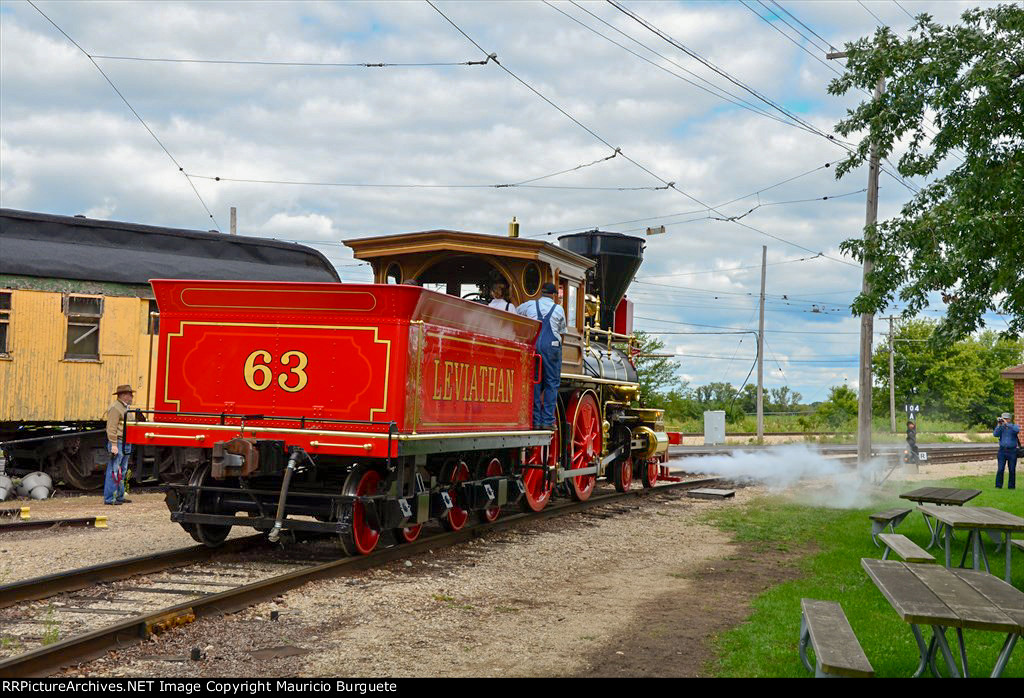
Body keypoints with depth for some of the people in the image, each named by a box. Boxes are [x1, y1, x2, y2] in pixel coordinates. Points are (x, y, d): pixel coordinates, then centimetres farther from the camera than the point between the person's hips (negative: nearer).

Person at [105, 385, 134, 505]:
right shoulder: (115, 408, -12)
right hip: (117, 444, -10)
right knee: (114, 472, -10)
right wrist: (114, 445, -23)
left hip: (125, 445, 10)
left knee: (122, 472, 13)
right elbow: (111, 428, -18)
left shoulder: (125, 408, 19)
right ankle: (109, 498, -9)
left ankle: (119, 497, 18)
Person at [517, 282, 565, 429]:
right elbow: (562, 329, 20)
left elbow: (514, 314, 27)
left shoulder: (529, 305, 11)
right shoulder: (558, 309, 8)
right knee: (551, 383, 2)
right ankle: (547, 420, -3)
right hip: (551, 346, -2)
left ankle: (535, 420, 4)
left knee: (534, 383, 6)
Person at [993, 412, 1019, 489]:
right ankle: (998, 485, 1)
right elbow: (995, 434, -7)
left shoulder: (1015, 426, 2)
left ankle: (1011, 486, 12)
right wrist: (999, 425, -13)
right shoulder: (1001, 427, 8)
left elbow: (1017, 430, -21)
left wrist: (1007, 424, -23)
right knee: (1000, 469, -4)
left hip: (1012, 451, -1)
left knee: (1012, 470, 3)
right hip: (1002, 450, 1)